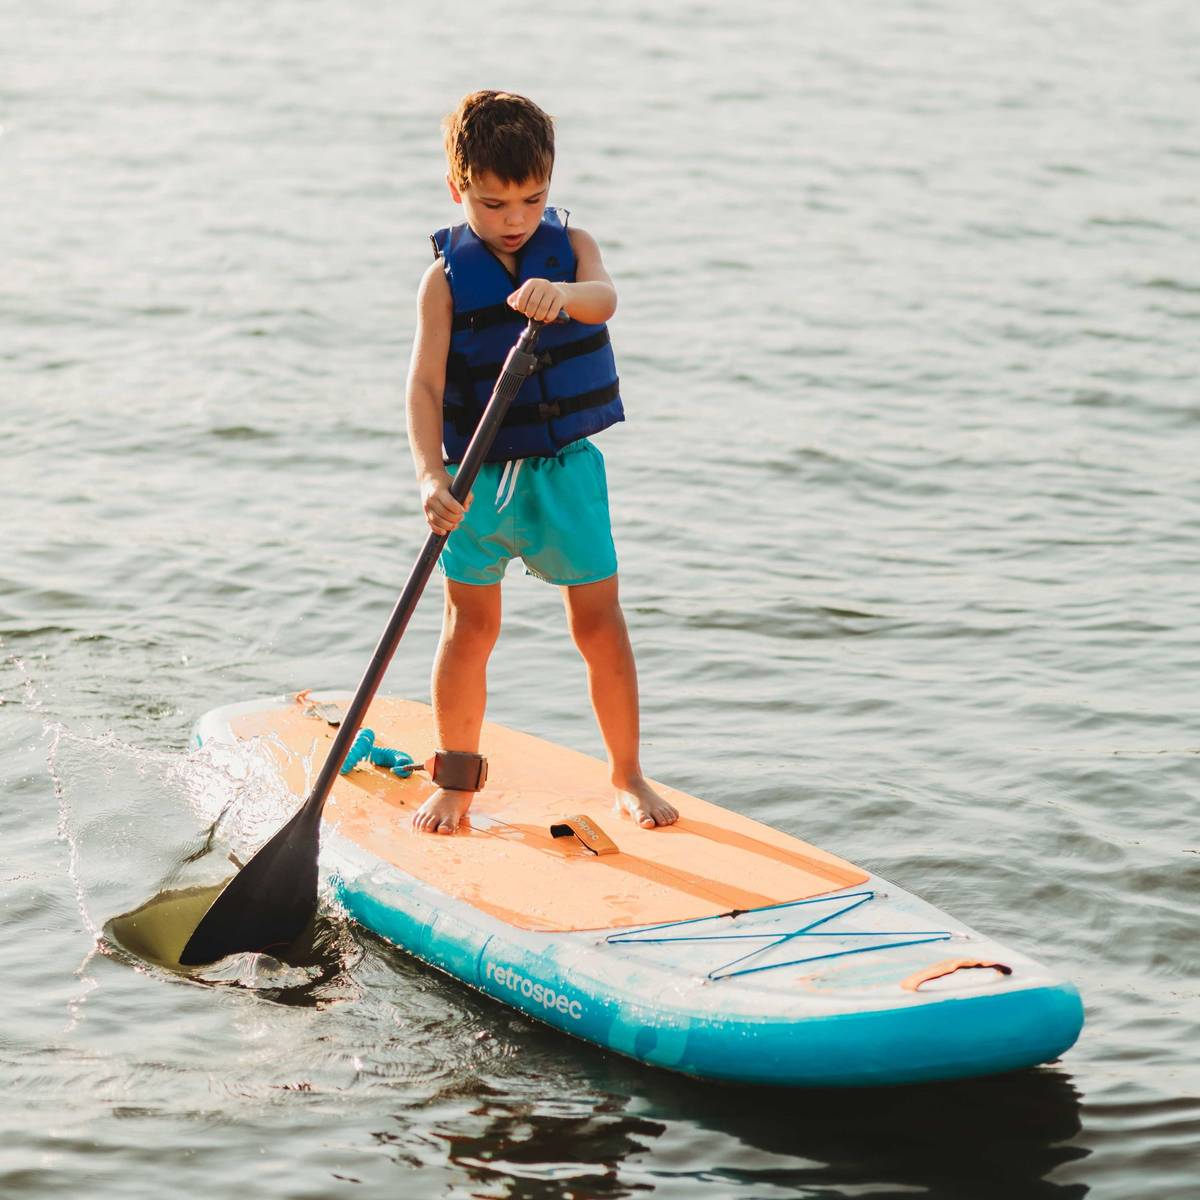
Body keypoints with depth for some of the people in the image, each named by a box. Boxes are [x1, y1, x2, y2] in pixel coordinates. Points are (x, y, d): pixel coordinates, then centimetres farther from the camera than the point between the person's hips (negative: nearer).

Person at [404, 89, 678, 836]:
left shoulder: (571, 247, -2)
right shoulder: (449, 278, -7)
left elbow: (605, 297, -24)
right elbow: (426, 382, -15)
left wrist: (563, 294, -48)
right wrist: (431, 474, -30)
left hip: (566, 466, 1)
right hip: (480, 473, -1)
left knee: (600, 620, 3)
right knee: (471, 626, 4)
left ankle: (628, 775, 16)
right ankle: (457, 782, 18)